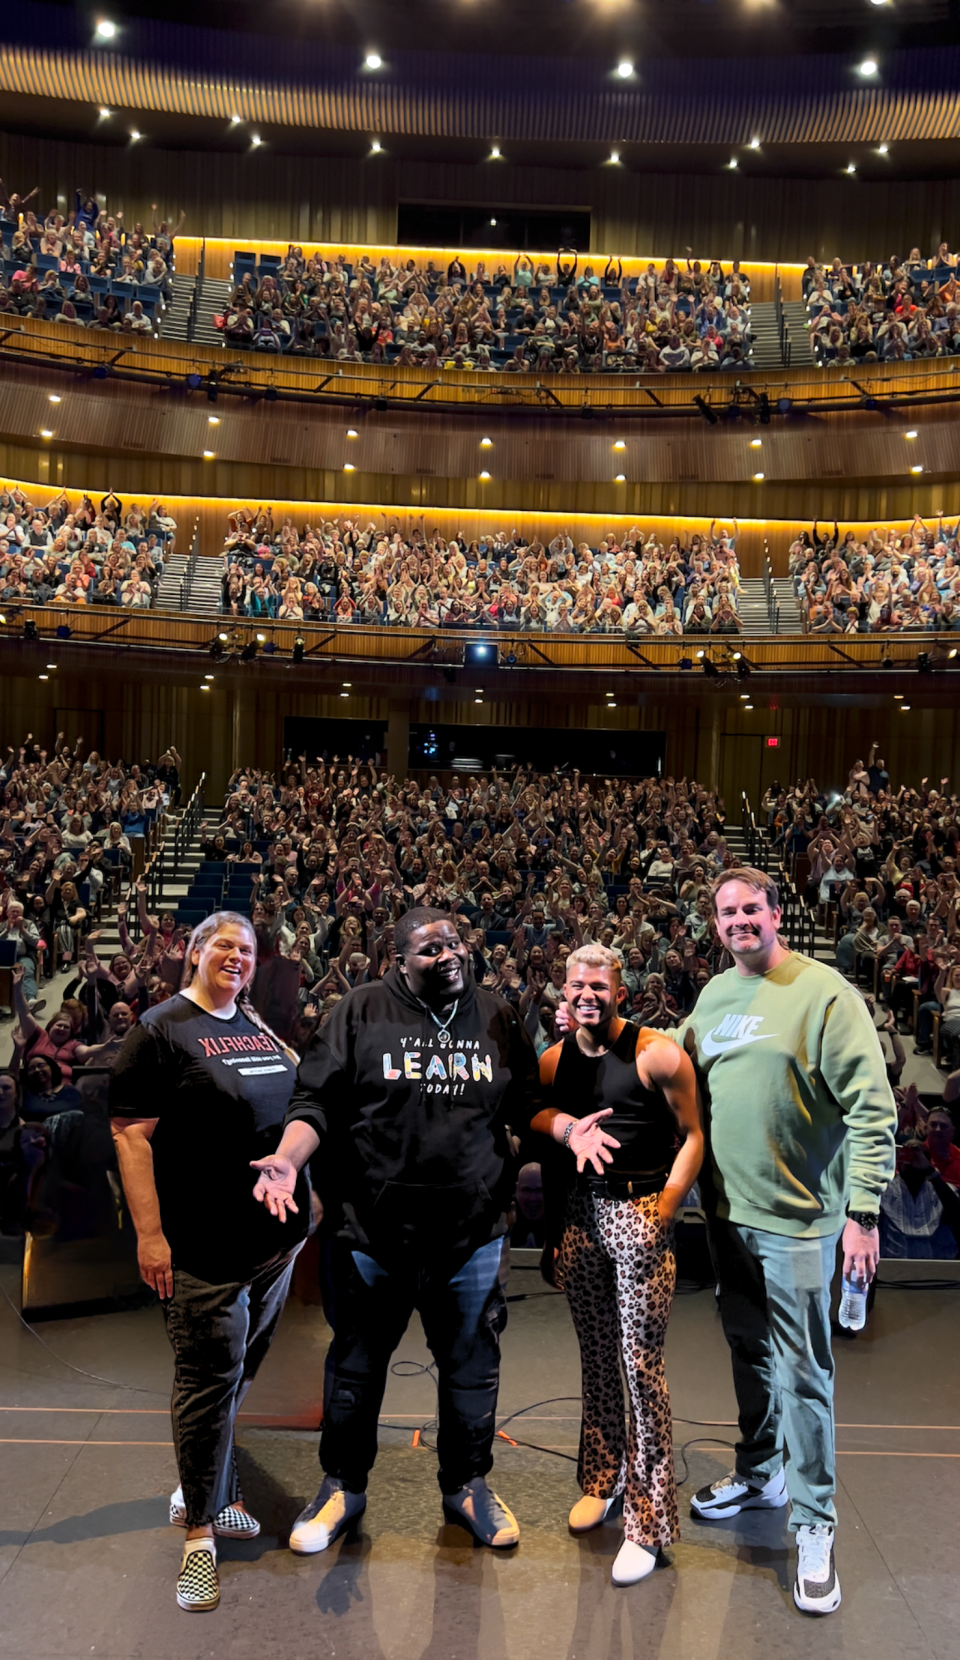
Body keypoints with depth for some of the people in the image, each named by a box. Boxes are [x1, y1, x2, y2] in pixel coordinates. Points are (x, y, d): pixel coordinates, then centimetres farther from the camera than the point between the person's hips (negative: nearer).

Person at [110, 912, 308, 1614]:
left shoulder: (259, 1026, 11)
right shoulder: (161, 1028, -9)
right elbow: (130, 1134, -13)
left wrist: (303, 1201, 18)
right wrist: (149, 1232, -18)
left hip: (277, 1235, 7)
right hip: (207, 1243, -7)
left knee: (243, 1369, 16)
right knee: (210, 1378, 1)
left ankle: (201, 1489, 35)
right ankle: (200, 1530, 16)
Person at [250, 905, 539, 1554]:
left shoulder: (497, 1019, 4)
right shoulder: (362, 1012, -5)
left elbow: (528, 1106, 10)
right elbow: (318, 1101, -7)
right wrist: (287, 1159, -22)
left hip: (471, 1232, 2)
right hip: (376, 1230, -2)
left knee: (472, 1368, 17)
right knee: (358, 1366, 15)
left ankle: (467, 1482, 40)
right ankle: (344, 1485, 37)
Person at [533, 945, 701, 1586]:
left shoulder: (657, 1053, -9)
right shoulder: (555, 1059, 6)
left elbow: (694, 1135, -6)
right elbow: (529, 1117, 17)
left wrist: (663, 1210, -12)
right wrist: (565, 1126, -2)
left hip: (639, 1213, -5)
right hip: (578, 1213, 5)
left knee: (642, 1366, -3)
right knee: (596, 1356, 17)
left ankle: (648, 1521, 9)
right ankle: (603, 1478, 36)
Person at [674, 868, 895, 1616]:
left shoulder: (823, 992, -14)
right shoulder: (712, 998, 6)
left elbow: (872, 1109, -16)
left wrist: (863, 1211, -19)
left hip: (796, 1217, -6)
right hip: (727, 1211, 6)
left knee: (801, 1373, 2)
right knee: (749, 1352, 21)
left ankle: (814, 1526, 19)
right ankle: (760, 1474, 41)